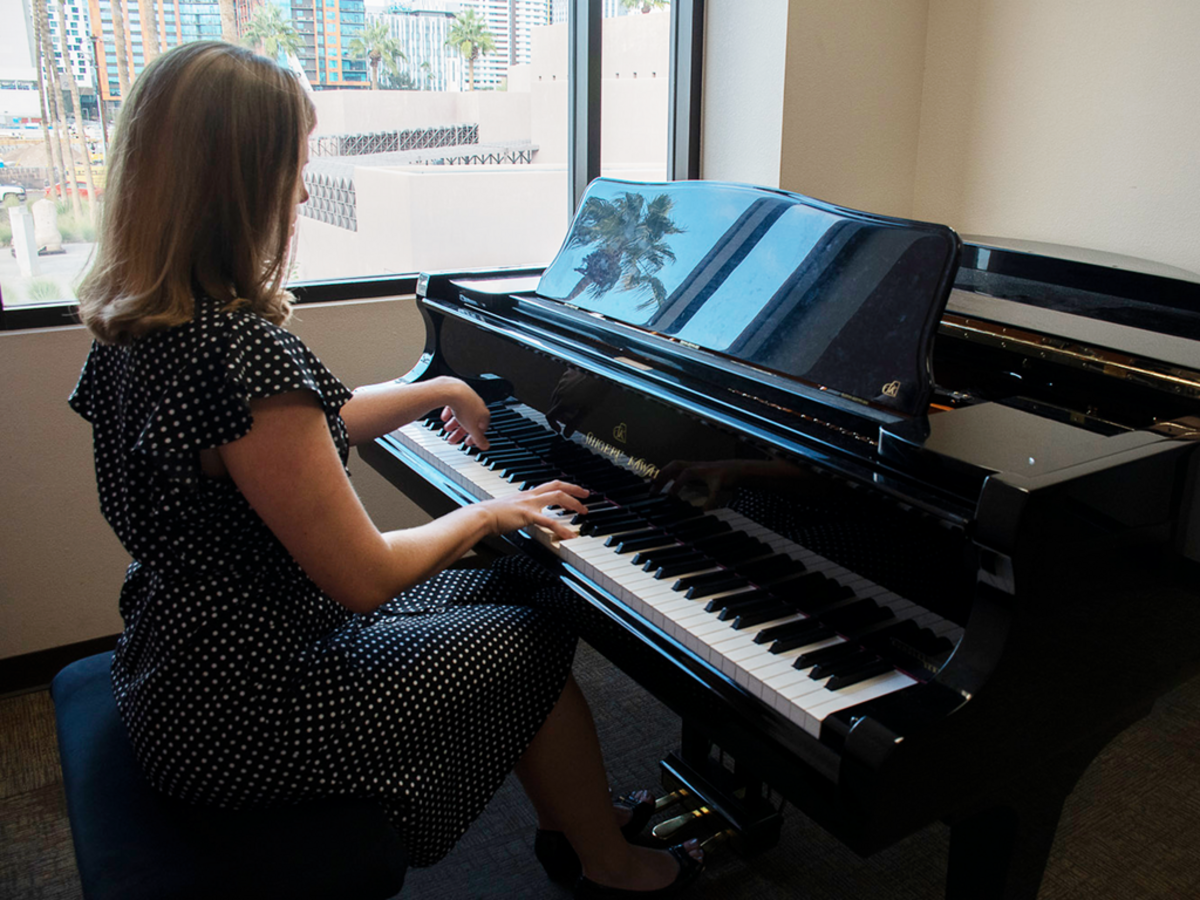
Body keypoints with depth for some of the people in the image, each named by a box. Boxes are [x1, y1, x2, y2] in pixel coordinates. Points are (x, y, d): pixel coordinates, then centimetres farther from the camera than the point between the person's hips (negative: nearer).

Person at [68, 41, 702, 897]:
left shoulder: (143, 321, 1)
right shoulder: (240, 351, -31)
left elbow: (305, 436, 15)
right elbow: (366, 576, -25)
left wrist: (436, 390, 25)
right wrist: (487, 513, -8)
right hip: (238, 712, -9)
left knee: (519, 590, 15)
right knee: (539, 633, 6)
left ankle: (576, 822, 32)